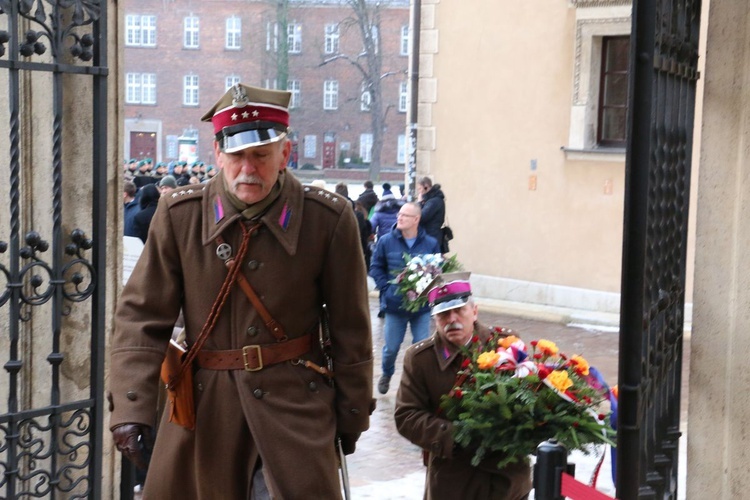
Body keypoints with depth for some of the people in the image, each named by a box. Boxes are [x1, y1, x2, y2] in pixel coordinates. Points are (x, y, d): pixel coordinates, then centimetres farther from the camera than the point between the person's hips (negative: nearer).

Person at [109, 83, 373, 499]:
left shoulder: (329, 219, -6)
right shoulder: (178, 214, -4)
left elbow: (349, 328, 2)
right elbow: (141, 316, -3)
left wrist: (352, 416, 7)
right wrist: (130, 410, -13)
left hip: (297, 404, -1)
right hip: (203, 404, 2)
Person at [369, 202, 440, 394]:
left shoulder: (430, 244, -7)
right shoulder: (386, 241, -5)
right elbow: (375, 267, 3)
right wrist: (386, 288, -6)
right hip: (395, 305, 1)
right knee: (391, 347, 12)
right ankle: (386, 375, 41)